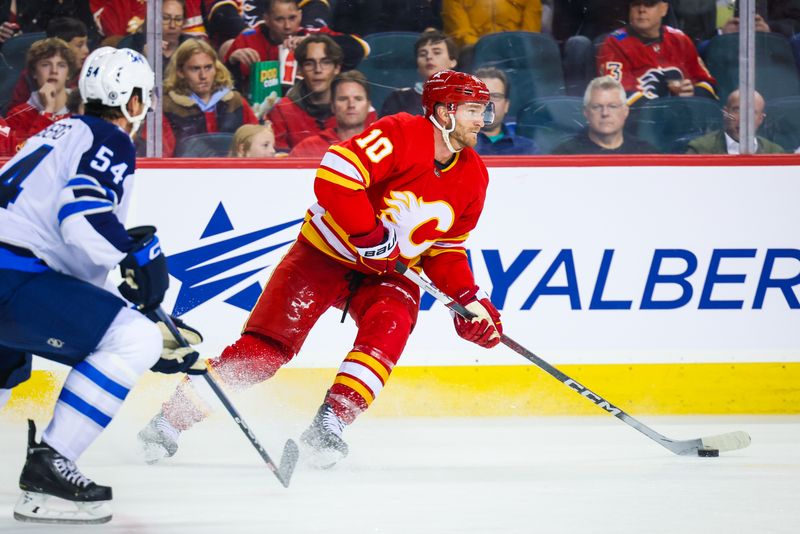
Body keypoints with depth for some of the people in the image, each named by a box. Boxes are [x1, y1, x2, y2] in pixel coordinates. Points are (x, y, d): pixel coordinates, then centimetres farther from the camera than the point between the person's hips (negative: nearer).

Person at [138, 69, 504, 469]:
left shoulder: (473, 177, 0)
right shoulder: (401, 135, -21)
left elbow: (445, 251, 9)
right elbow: (334, 175, -32)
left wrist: (469, 299, -5)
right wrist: (369, 233, -31)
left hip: (385, 273, 6)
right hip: (326, 253, -6)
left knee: (390, 325, -27)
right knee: (269, 345, -12)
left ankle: (330, 423, -26)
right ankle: (170, 420, -4)